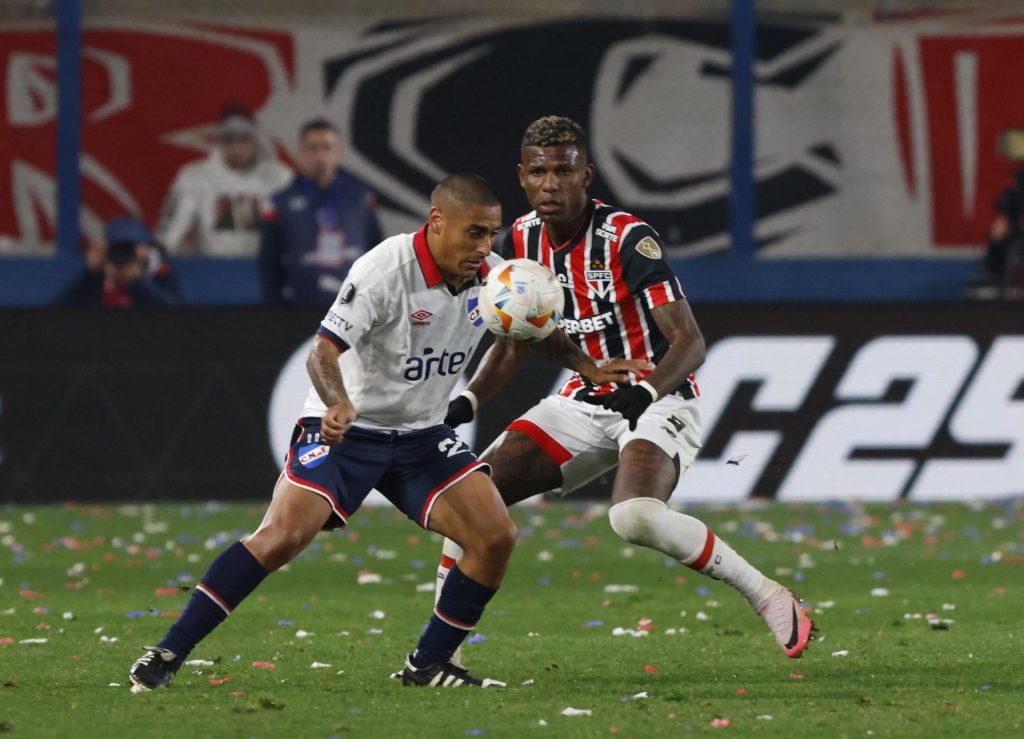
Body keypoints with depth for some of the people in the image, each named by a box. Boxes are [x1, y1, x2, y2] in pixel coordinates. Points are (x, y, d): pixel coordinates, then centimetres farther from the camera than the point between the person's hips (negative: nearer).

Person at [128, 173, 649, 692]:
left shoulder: (491, 275, -3)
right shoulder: (385, 271, -23)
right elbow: (323, 350, -27)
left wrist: (590, 368, 10)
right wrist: (338, 404, -46)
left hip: (421, 435, 6)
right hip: (343, 429, -6)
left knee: (496, 537, -10)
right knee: (281, 537, -24)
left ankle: (427, 666, 4)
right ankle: (168, 653, -17)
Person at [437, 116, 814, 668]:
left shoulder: (627, 239, -20)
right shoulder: (523, 240, 0)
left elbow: (690, 343, -24)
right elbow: (514, 343, 15)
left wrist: (645, 393, -42)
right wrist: (464, 404, -1)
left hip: (656, 401, -7)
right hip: (583, 403, 7)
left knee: (636, 518, -34)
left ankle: (768, 598, -19)